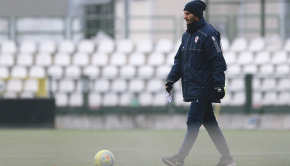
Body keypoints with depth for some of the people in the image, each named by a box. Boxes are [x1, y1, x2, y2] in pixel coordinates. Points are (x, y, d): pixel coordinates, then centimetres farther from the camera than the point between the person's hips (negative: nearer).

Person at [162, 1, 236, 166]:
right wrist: (172, 78, 8)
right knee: (210, 123, 10)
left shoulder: (208, 34, -11)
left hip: (203, 88, -9)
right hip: (193, 87, 9)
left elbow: (218, 62, -15)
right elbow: (179, 59, 21)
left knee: (193, 122, -12)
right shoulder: (187, 35, 16)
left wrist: (219, 85, -19)